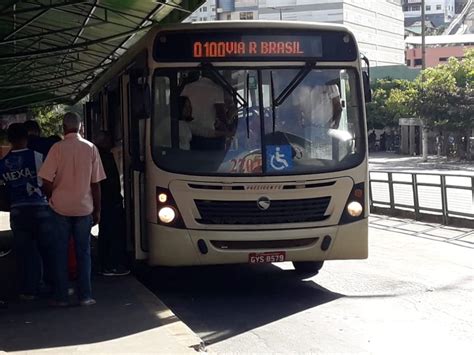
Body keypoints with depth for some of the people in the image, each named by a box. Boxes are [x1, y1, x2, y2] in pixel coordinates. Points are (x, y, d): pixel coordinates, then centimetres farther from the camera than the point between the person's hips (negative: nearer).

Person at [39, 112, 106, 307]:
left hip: (60, 207, -1)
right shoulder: (91, 148, -1)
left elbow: (47, 182, -9)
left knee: (61, 252, 7)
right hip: (84, 208, 1)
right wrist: (97, 210, 9)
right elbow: (96, 183, 1)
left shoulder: (57, 148, -7)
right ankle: (85, 296, 9)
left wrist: (52, 198, 11)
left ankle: (61, 297, 9)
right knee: (83, 252, 9)